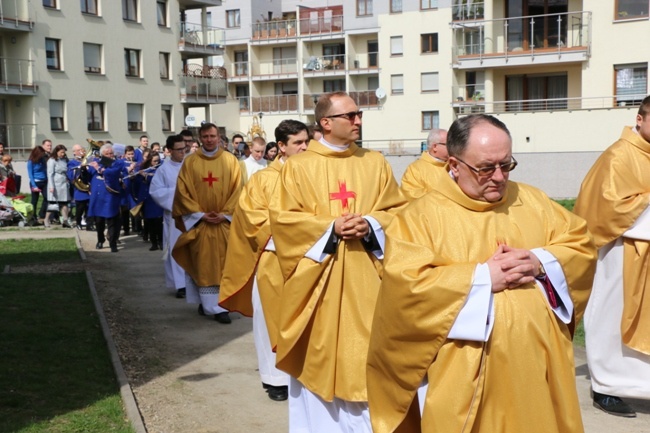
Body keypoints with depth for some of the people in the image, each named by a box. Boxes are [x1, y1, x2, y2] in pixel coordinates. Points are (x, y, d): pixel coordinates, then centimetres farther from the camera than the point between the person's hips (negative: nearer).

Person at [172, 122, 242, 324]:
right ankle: (215, 306, 0)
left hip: (224, 222, 1)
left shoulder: (230, 160, 3)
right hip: (199, 222, 0)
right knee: (203, 264, -3)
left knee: (223, 263, 2)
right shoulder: (190, 162, 2)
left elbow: (237, 190, 1)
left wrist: (225, 214, -10)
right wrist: (200, 214, -10)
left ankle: (211, 304, 11)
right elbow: (183, 191, -1)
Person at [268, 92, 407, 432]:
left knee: (365, 353, 3)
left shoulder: (375, 163, 8)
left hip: (364, 279, 2)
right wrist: (330, 228, -16)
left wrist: (370, 225, -14)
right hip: (316, 279, -1)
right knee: (318, 353, 6)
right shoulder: (298, 166, 1)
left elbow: (397, 210, 6)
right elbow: (283, 217, -5)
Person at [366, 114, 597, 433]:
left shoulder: (532, 201, 10)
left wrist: (541, 263, -10)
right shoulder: (422, 216, -6)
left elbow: (581, 245, 10)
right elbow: (405, 283, -18)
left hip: (536, 359, 4)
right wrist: (482, 276, -18)